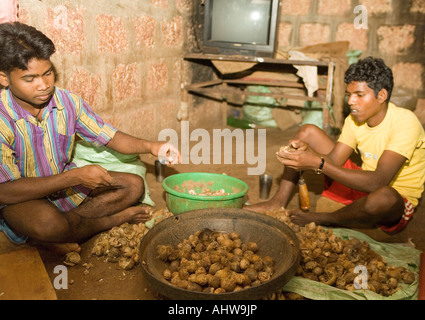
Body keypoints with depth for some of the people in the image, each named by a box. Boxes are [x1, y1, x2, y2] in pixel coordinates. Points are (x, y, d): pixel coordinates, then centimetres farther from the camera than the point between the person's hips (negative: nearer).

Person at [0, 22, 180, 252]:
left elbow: (109, 136, -1)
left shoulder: (68, 102, -10)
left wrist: (151, 147, -20)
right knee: (46, 222, -40)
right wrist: (75, 177, -32)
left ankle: (57, 238, -13)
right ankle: (114, 219, -6)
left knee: (133, 185, -4)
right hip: (22, 201, -5)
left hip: (66, 188, 6)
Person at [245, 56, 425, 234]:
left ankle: (322, 219, -12)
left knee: (383, 196, -45)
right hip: (363, 185, 6)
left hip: (396, 204, -6)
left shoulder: (404, 123, -25)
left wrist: (318, 164, -42)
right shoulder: (354, 120, -4)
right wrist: (308, 151, -32)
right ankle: (278, 203, -4)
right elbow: (334, 160, -9)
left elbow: (378, 182, -36)